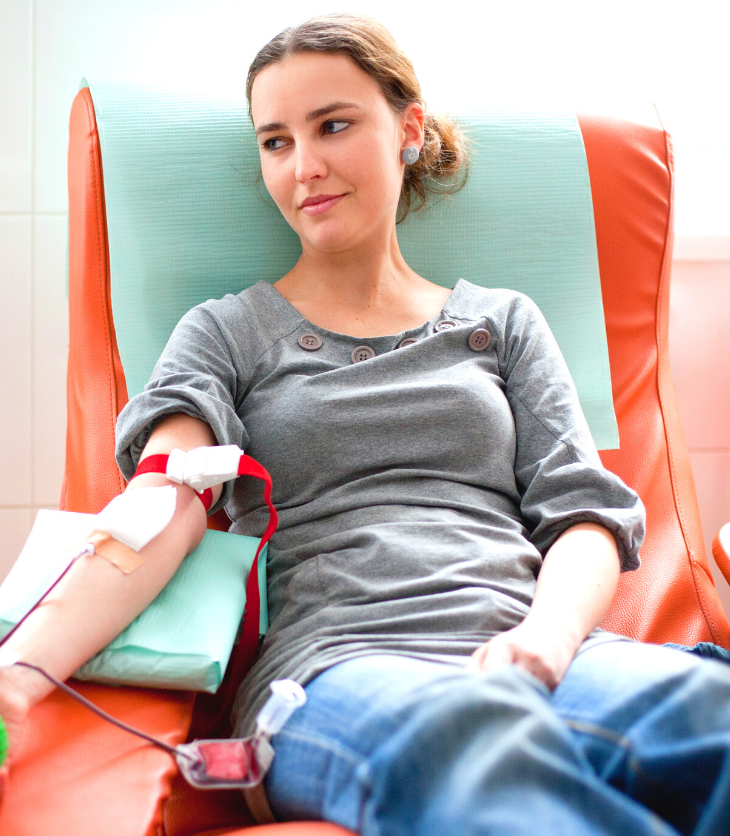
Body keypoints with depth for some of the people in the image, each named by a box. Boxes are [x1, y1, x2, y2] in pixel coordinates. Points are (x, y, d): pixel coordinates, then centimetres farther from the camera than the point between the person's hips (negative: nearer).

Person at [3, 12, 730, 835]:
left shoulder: (502, 321, 24)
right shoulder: (227, 333, 18)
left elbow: (584, 509, 14)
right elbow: (164, 501, 0)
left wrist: (546, 635, -10)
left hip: (527, 651, 2)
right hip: (332, 666, -1)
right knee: (467, 737, -40)